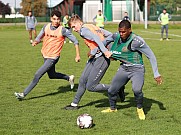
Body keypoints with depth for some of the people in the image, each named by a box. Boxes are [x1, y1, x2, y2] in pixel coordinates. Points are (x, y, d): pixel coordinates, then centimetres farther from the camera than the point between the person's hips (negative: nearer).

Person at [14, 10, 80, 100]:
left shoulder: (63, 30, -17)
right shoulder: (46, 27, -2)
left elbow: (75, 41, -10)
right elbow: (39, 37, 9)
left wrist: (77, 55, -12)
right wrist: (35, 42, -15)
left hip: (53, 57, -7)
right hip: (45, 55, 7)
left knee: (37, 75, -11)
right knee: (51, 75, 23)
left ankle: (24, 94, -5)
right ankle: (69, 78, 45)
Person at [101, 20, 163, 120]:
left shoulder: (136, 41, -23)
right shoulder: (117, 36, -6)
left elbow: (151, 56, -15)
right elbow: (107, 40, 19)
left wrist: (156, 74, -14)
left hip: (136, 69, -6)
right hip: (124, 68, 6)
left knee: (136, 90, -32)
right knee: (111, 91, 8)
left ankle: (140, 109, -2)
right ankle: (112, 108, 39)